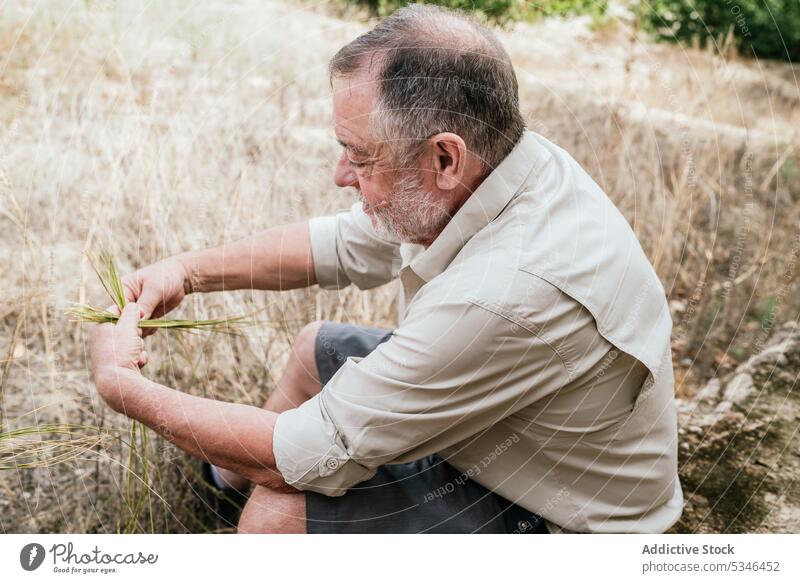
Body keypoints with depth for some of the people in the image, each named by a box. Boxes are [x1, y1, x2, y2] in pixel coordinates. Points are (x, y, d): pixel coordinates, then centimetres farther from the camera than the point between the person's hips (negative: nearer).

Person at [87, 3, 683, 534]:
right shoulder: (503, 158, -14)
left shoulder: (507, 294, -41)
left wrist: (123, 387, -19)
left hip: (558, 515, -8)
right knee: (317, 347, 17)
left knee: (278, 511, -18)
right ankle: (230, 475, 44)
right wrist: (188, 270, -5)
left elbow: (305, 455, -30)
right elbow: (341, 243, 4)